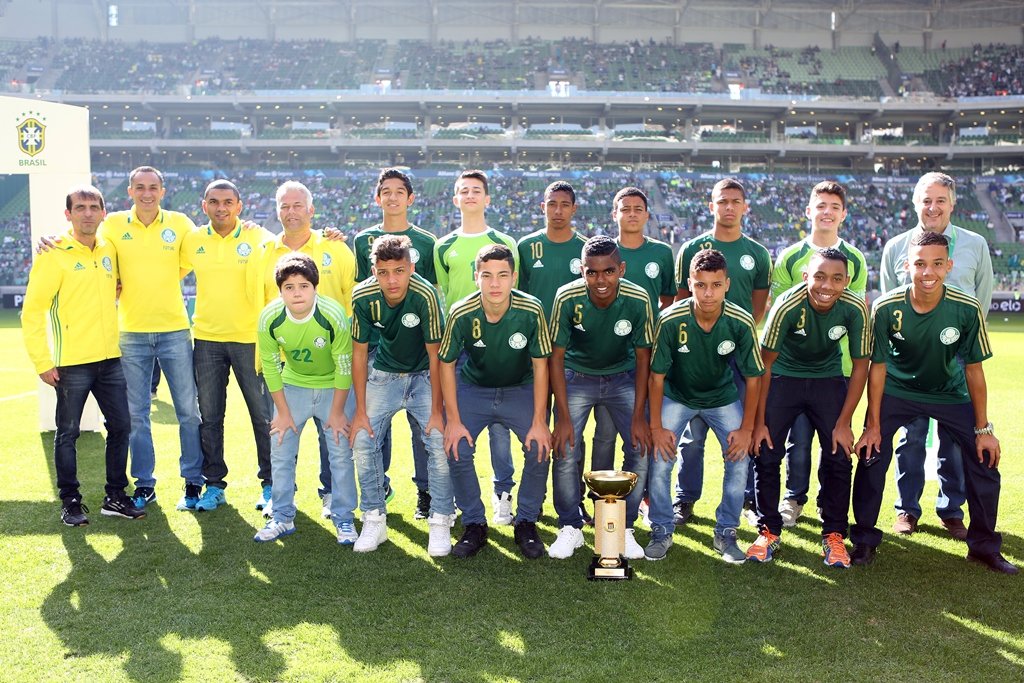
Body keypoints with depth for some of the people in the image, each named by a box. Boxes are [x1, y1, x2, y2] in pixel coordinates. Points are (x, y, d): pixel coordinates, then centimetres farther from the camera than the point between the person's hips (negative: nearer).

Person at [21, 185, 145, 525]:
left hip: (110, 359, 5)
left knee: (120, 427, 8)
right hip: (71, 363, -5)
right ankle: (71, 502, 17)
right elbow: (31, 312, -9)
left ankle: (116, 497, 20)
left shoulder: (109, 249, 7)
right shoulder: (54, 255, -8)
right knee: (68, 433, 5)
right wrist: (43, 363, -12)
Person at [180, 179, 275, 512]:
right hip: (207, 338, 3)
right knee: (209, 416, 8)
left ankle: (270, 484, 16)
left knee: (263, 414, 3)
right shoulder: (192, 240, 4)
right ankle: (214, 485, 20)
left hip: (250, 338, -3)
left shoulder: (258, 238, -5)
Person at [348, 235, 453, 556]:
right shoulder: (363, 296, -20)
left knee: (439, 443, -15)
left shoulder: (425, 295, -29)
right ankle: (374, 520, 12)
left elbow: (435, 355, -20)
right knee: (363, 442, -5)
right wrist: (360, 409, -7)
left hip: (423, 375, -2)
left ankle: (440, 522, 2)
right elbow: (359, 352, -8)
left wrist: (437, 410, -18)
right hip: (383, 374, 3)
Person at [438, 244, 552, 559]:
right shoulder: (462, 313, -22)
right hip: (473, 388, 0)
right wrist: (453, 421, -11)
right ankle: (474, 525, 5)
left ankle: (526, 523, 5)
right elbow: (447, 364, -9)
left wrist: (539, 422, -14)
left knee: (539, 449, -18)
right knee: (457, 451, -17)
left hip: (520, 389, 0)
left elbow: (540, 365, -12)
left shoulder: (531, 311, -22)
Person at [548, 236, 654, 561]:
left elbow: (643, 357, -11)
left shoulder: (638, 300, -22)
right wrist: (563, 417, -19)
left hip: (623, 378, 1)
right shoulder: (567, 298, -24)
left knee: (642, 448, -10)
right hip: (576, 377, -1)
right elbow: (556, 356, -15)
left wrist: (639, 416, -15)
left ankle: (624, 528, 10)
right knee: (565, 451, -13)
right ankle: (570, 528, 9)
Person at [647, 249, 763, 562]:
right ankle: (662, 531, 11)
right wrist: (656, 426, -15)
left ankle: (726, 533, 13)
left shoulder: (741, 322, -25)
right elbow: (657, 375, -16)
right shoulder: (671, 319, -28)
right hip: (677, 396, -1)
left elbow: (752, 378, -12)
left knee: (739, 463, -7)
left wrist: (746, 428, -11)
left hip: (724, 397, 1)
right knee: (660, 461, -11)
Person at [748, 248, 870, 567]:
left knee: (838, 455, -5)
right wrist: (759, 422, -15)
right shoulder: (787, 305, -29)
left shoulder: (855, 309, -23)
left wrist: (844, 423, -10)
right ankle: (769, 531, 11)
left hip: (828, 379, 2)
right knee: (766, 453, -7)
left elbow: (860, 367, -10)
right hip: (784, 376, -1)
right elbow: (764, 364, -18)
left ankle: (834, 535, 13)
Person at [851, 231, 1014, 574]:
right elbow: (878, 368, -14)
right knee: (870, 457, -9)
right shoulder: (886, 308, -25)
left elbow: (974, 370, -12)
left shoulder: (967, 309, -24)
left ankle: (984, 545, 20)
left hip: (950, 394, 1)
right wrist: (873, 426, -11)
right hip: (896, 391, -1)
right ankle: (864, 540, 11)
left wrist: (983, 429, -7)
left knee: (984, 461, -2)